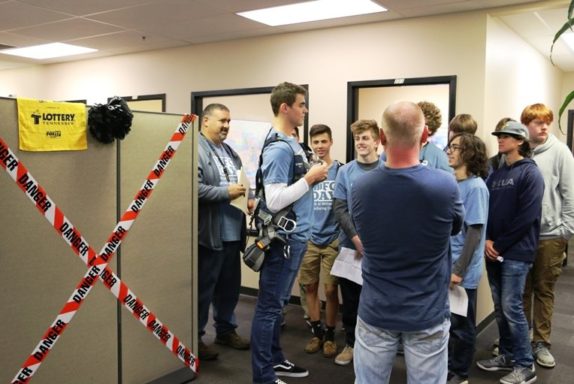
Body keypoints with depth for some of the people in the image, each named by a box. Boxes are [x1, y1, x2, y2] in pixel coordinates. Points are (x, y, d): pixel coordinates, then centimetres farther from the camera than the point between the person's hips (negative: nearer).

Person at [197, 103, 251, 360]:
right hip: (209, 233, -8)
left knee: (230, 285, 17)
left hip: (232, 231, 8)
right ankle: (195, 337, 20)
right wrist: (227, 192, -19)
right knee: (204, 288, 4)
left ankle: (225, 330, 33)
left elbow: (241, 179, 19)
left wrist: (246, 192, -1)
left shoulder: (229, 151, 16)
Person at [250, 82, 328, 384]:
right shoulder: (279, 148, -20)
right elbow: (274, 200, -26)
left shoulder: (290, 143, 11)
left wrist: (311, 178, 4)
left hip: (295, 235, 10)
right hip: (284, 237, -10)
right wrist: (310, 178, -19)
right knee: (269, 306, 1)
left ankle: (274, 359, 34)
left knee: (278, 303, 19)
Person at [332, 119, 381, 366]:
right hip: (350, 245, 2)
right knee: (350, 298, 10)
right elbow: (339, 209, -2)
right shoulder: (345, 172, 2)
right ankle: (351, 343, 26)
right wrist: (356, 237, -14)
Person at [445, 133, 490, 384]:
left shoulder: (475, 187, -14)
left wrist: (459, 270, -18)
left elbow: (475, 232, -17)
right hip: (444, 265, 6)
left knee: (461, 325, 9)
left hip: (462, 271, -6)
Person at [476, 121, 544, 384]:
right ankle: (507, 355, 26)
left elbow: (526, 216, -14)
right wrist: (486, 240, -6)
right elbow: (485, 207, 10)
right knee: (499, 307, 12)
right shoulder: (496, 173, 13)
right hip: (493, 250, 6)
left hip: (516, 252, -6)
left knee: (511, 307, -5)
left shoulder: (530, 173, -7)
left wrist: (500, 244, -13)